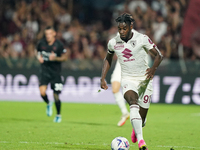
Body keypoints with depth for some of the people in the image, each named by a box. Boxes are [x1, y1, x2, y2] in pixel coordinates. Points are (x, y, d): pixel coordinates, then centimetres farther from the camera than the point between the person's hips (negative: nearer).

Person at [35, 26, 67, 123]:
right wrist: (39, 57, -1)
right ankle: (48, 104, 17)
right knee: (42, 91, -18)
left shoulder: (58, 45, -10)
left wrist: (55, 58, -20)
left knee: (56, 96, 1)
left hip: (55, 71, -2)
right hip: (44, 70, 2)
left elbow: (64, 57, -3)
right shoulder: (41, 43, -2)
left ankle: (58, 115, 24)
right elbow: (37, 51, 19)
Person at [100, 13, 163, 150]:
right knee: (134, 105, -31)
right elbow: (108, 59, 19)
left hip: (144, 78, 0)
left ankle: (136, 129, 42)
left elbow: (159, 55, -3)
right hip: (128, 80, 0)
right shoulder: (113, 43, 0)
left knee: (142, 116, 3)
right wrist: (103, 78, 9)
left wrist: (153, 69, -22)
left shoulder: (142, 39, -8)